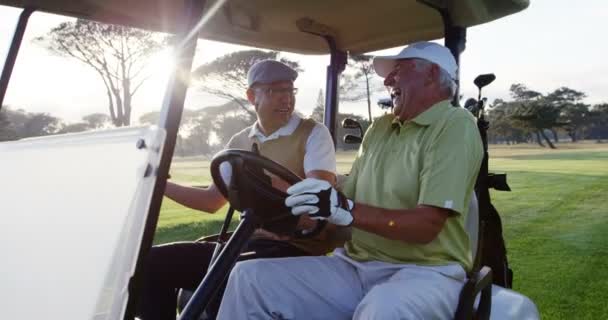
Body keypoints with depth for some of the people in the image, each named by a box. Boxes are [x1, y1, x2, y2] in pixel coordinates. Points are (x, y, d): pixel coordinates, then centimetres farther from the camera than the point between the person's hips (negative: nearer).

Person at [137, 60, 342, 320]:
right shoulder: (239, 142, 15)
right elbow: (212, 200, 22)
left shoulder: (314, 134, -1)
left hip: (297, 249, -5)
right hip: (246, 243, 6)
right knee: (151, 262, -6)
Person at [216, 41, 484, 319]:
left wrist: (344, 210, -29)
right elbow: (349, 199, 12)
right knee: (250, 277, -8)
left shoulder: (455, 125, -7)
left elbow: (426, 225, -17)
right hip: (355, 265, 6)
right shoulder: (380, 127, 16)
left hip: (424, 271, -6)